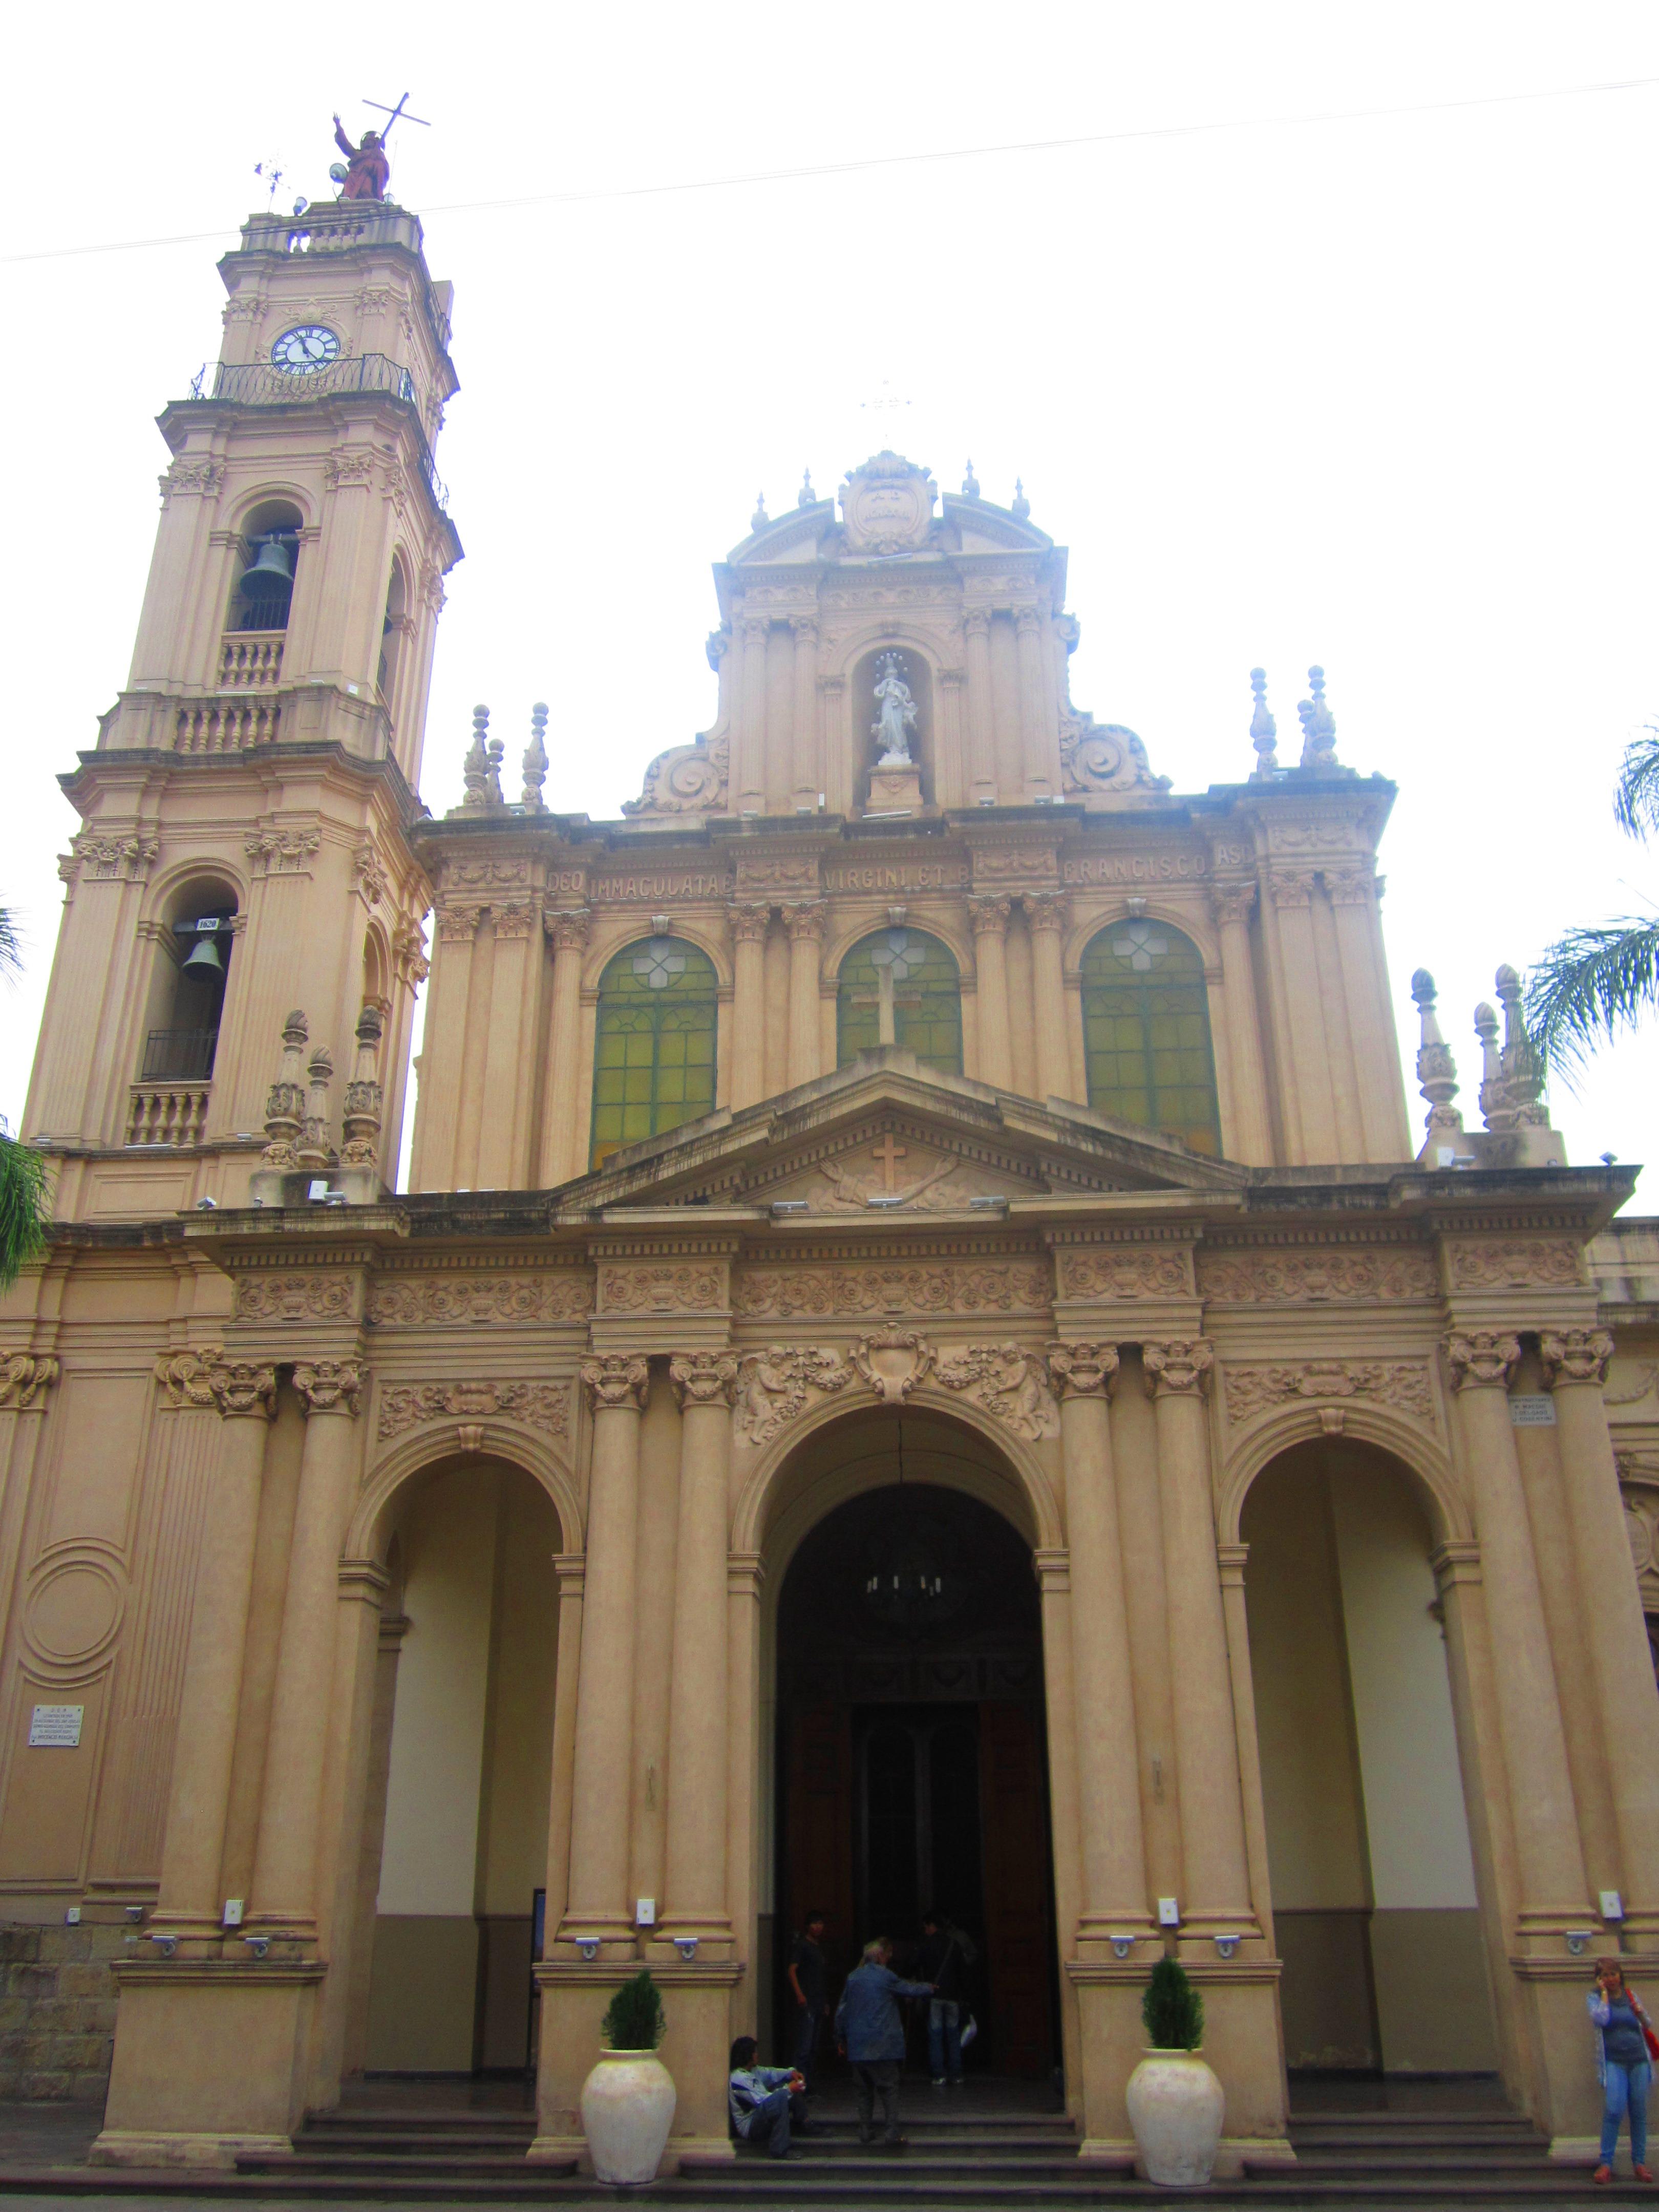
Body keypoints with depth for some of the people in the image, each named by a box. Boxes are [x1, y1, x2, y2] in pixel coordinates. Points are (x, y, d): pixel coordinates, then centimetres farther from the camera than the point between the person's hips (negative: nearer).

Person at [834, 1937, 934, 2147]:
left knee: (863, 2089, 13)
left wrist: (840, 2040, 17)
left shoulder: (853, 1978, 6)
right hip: (883, 2046, -4)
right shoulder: (885, 1976, -7)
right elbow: (910, 1990, 6)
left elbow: (842, 2010, 9)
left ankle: (865, 2130, 13)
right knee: (889, 2087, 3)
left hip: (858, 2045, 4)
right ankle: (891, 2131, -1)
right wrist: (930, 1988, 26)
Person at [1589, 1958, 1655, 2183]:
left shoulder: (1631, 1995, 11)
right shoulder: (1595, 1998, 2)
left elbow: (1648, 2025, 17)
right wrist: (1604, 1993, -8)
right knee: (1614, 2110, -15)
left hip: (1638, 2060, 3)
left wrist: (1641, 2014, -4)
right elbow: (1602, 2018, -17)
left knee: (1639, 2112, 3)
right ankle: (1606, 2164, -7)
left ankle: (1640, 2163, 15)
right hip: (1613, 2061, -3)